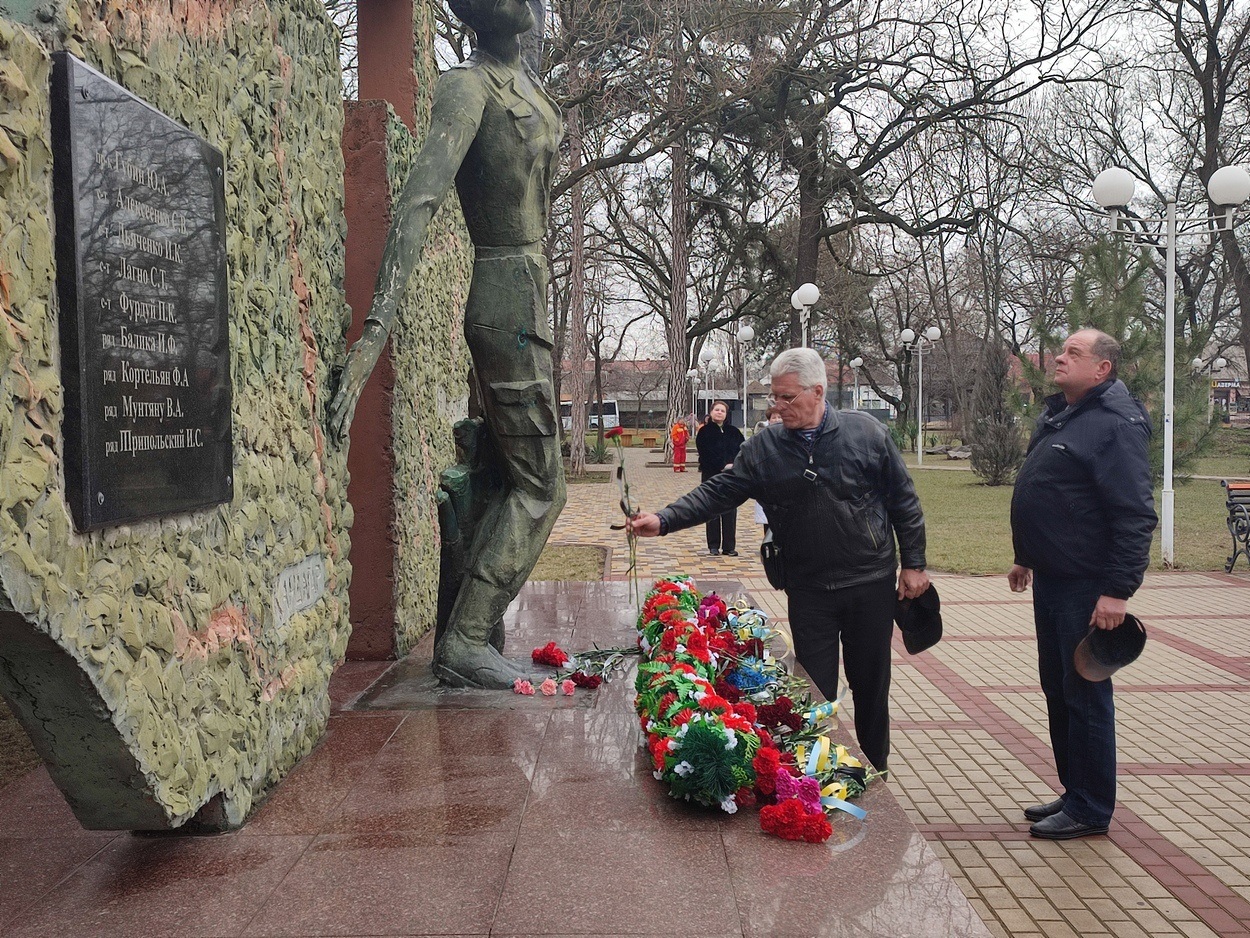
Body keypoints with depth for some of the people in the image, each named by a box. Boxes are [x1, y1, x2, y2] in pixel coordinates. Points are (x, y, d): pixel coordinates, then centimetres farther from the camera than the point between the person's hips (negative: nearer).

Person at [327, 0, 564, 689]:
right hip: (507, 302, -9)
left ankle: (479, 637, 16)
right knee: (539, 487, -7)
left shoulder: (530, 83, 17)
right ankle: (464, 641, -2)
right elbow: (419, 202, -27)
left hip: (527, 301, 9)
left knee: (511, 482, 9)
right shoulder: (466, 88, -13)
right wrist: (372, 334, -38)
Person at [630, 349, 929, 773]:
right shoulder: (764, 448, -2)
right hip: (808, 590, 1)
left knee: (871, 684, 12)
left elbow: (903, 500, -1)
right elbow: (718, 492, -5)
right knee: (816, 689, 6)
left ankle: (875, 768, 32)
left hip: (871, 583, 0)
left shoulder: (865, 432, -6)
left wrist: (913, 563, -1)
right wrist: (663, 520, -17)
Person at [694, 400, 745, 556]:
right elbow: (706, 454, -10)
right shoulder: (704, 432, 0)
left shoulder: (733, 431, 11)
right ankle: (713, 546, 8)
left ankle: (729, 546, 5)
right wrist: (723, 466, -16)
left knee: (730, 511, 1)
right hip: (711, 475, -3)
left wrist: (733, 464, -11)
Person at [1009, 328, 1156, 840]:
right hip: (1050, 581, 10)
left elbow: (1135, 515, -21)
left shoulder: (1116, 423, -16)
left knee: (1085, 694, 1)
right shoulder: (1057, 415, 14)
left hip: (1086, 587, -9)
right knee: (1057, 690, 16)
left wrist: (1118, 590, -24)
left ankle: (1090, 809, 14)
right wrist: (1026, 558, 25)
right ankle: (1074, 793, 30)